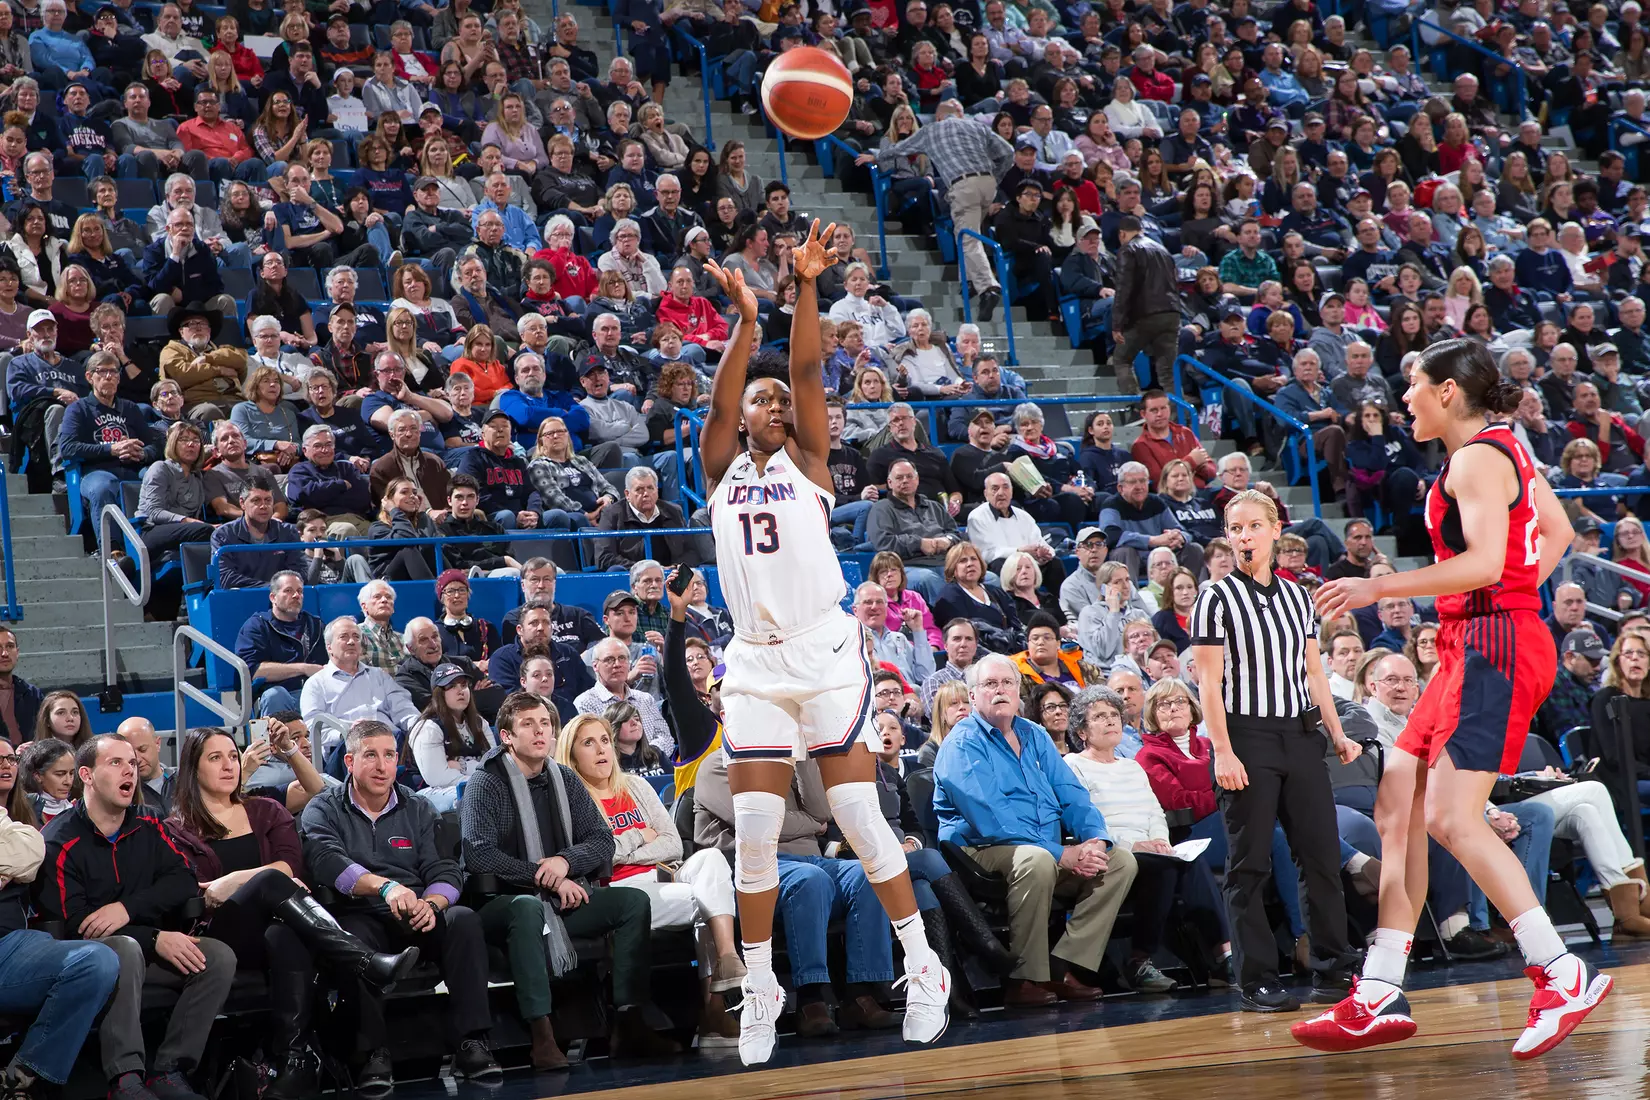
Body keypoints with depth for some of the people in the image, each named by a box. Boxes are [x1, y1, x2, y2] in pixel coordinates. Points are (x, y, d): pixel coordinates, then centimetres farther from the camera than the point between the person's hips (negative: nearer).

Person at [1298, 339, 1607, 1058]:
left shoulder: (1476, 458, -12)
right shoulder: (1503, 448, 18)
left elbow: (1484, 563, -24)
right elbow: (1557, 532, 27)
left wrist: (1379, 588, -19)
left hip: (1496, 646, -10)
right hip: (1474, 644, 10)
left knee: (1450, 817, -16)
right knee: (1396, 805, 7)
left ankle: (1563, 977, -12)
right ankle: (1380, 998, 7)